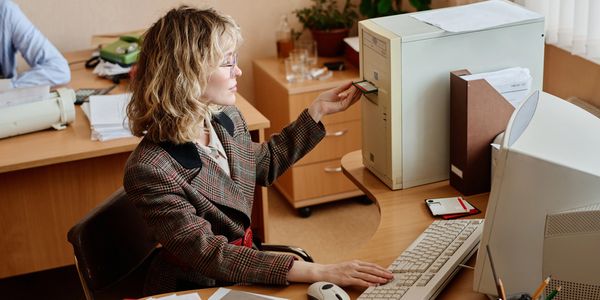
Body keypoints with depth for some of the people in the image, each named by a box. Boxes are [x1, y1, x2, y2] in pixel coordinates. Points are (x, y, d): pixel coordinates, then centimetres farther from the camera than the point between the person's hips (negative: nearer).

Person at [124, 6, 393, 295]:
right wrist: (316, 272, -36)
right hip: (194, 290, -6)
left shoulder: (227, 119, -4)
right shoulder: (149, 171, -27)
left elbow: (265, 165, 17)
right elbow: (211, 255, -29)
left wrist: (317, 110, 12)